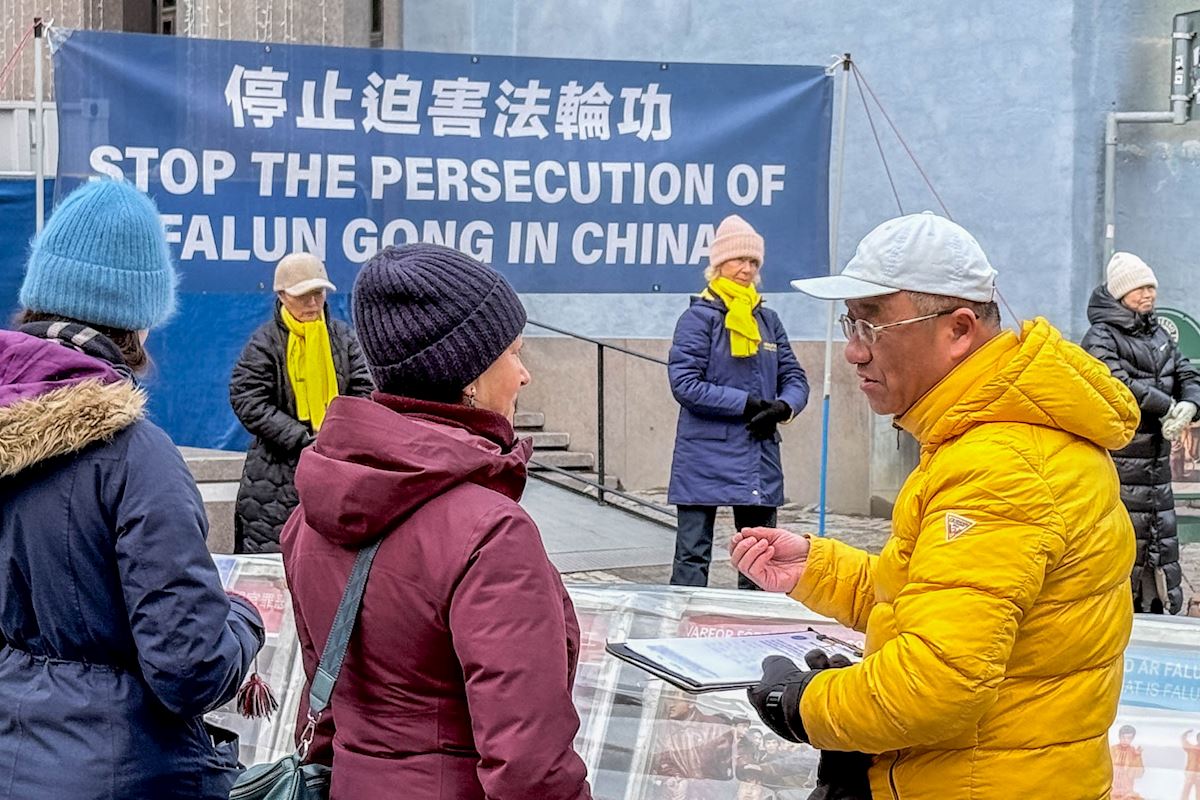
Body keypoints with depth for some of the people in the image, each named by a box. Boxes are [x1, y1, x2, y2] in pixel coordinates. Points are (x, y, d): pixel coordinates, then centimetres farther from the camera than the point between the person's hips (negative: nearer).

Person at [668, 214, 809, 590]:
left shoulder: (768, 320, 13)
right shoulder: (699, 317, -4)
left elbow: (796, 379, 13)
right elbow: (684, 383, -13)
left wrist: (781, 408, -10)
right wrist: (747, 403, -16)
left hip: (760, 457, 6)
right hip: (705, 458, -6)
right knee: (693, 554, -2)